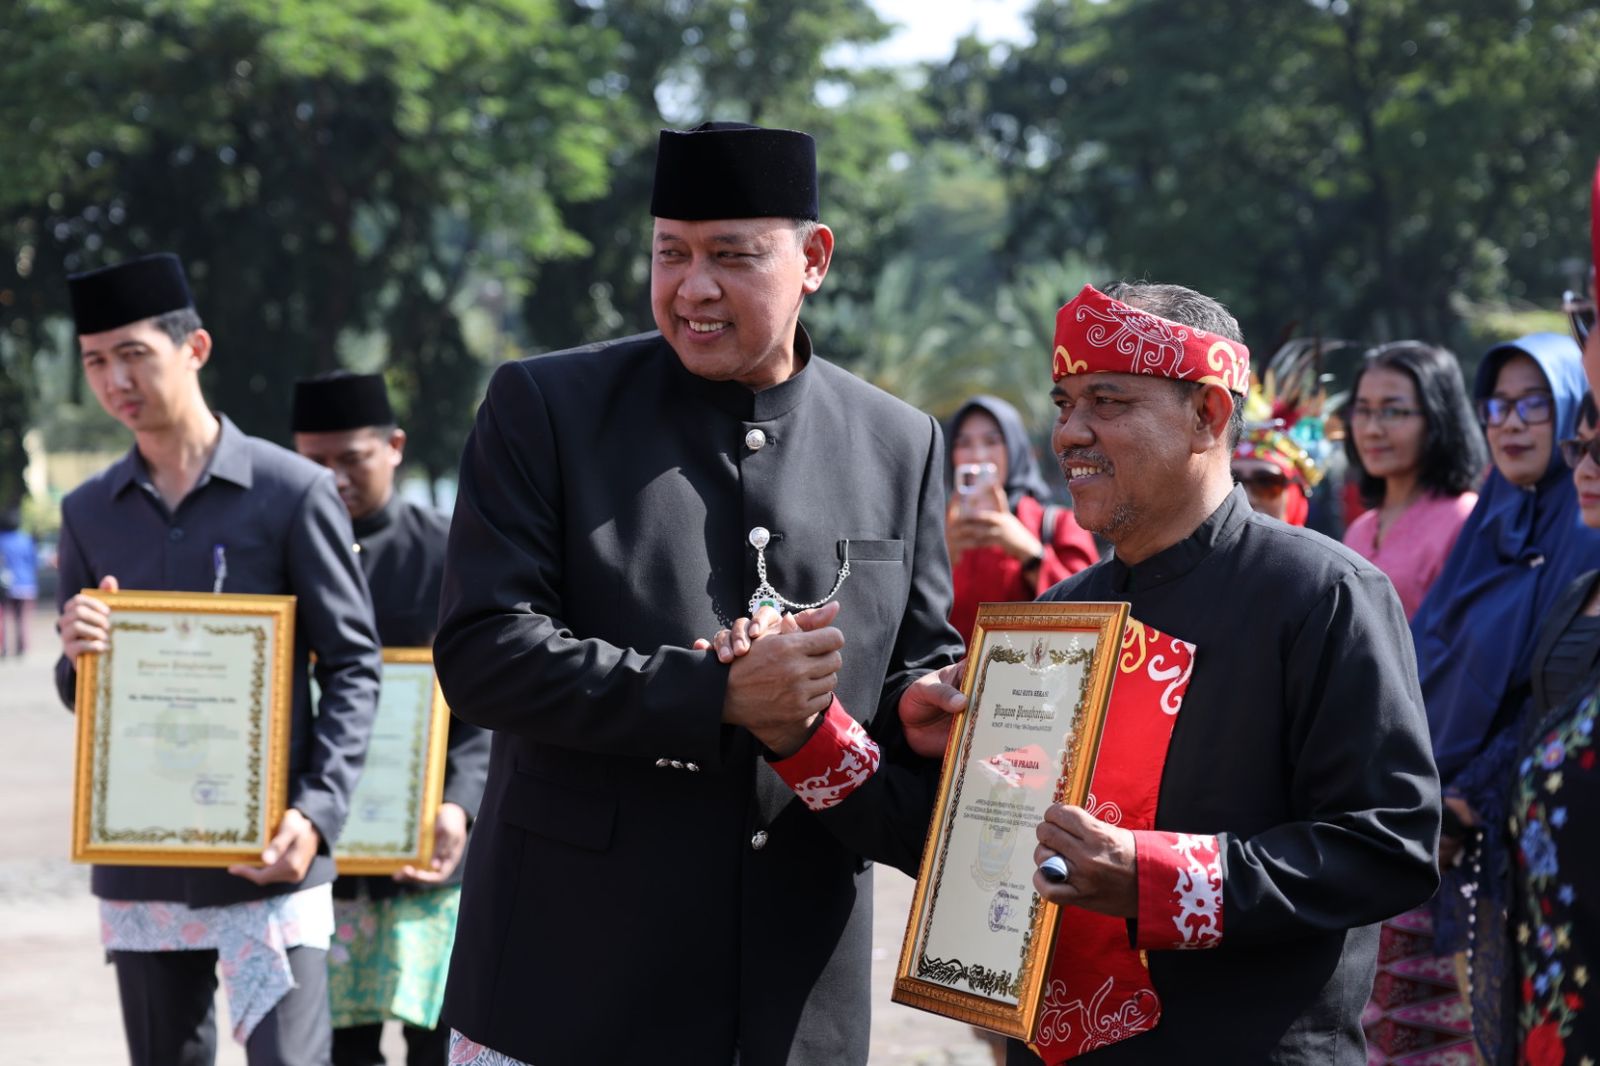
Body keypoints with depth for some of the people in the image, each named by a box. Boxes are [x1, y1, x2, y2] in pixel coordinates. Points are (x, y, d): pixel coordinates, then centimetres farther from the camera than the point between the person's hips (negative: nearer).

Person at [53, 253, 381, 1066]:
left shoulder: (293, 492, -4)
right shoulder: (89, 512, 10)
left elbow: (352, 668, -3)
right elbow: (79, 695, 15)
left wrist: (317, 813, -17)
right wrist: (77, 658, -10)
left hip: (267, 856, -4)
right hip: (137, 861, 5)